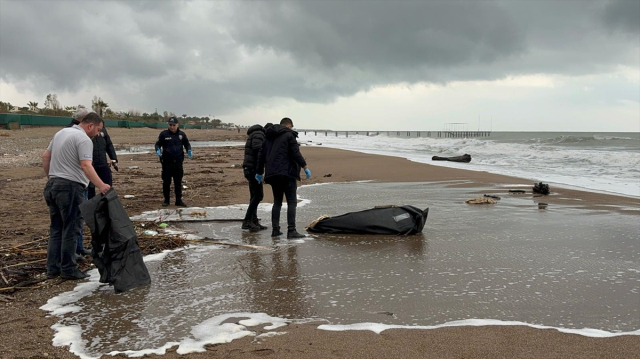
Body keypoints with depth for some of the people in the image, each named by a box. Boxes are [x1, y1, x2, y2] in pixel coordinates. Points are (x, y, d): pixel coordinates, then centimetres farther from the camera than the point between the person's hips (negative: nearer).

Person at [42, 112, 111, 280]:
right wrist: (101, 185, -33)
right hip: (70, 187, -9)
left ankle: (52, 268, 18)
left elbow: (45, 156, 21)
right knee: (71, 229, -1)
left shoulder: (61, 132, 16)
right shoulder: (84, 139, -13)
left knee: (56, 228, 14)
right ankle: (68, 269, 4)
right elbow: (86, 166, -26)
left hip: (52, 185, 9)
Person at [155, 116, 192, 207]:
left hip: (178, 162, 2)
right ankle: (166, 200, 16)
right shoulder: (163, 134, -2)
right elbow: (158, 144, 2)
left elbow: (187, 144, 18)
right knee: (166, 182, 4)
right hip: (167, 162, -2)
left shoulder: (182, 134, 6)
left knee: (178, 182, 8)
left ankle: (179, 200, 15)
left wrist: (189, 151, -1)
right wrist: (158, 150, -19)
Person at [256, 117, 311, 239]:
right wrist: (305, 167, -8)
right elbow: (296, 153, -12)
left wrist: (259, 172, 27)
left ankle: (275, 229, 11)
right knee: (292, 202, -6)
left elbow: (261, 155, 20)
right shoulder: (289, 135, -3)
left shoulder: (269, 137, 18)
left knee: (277, 202, 14)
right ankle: (291, 231, -12)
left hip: (272, 174, 7)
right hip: (287, 173, -7)